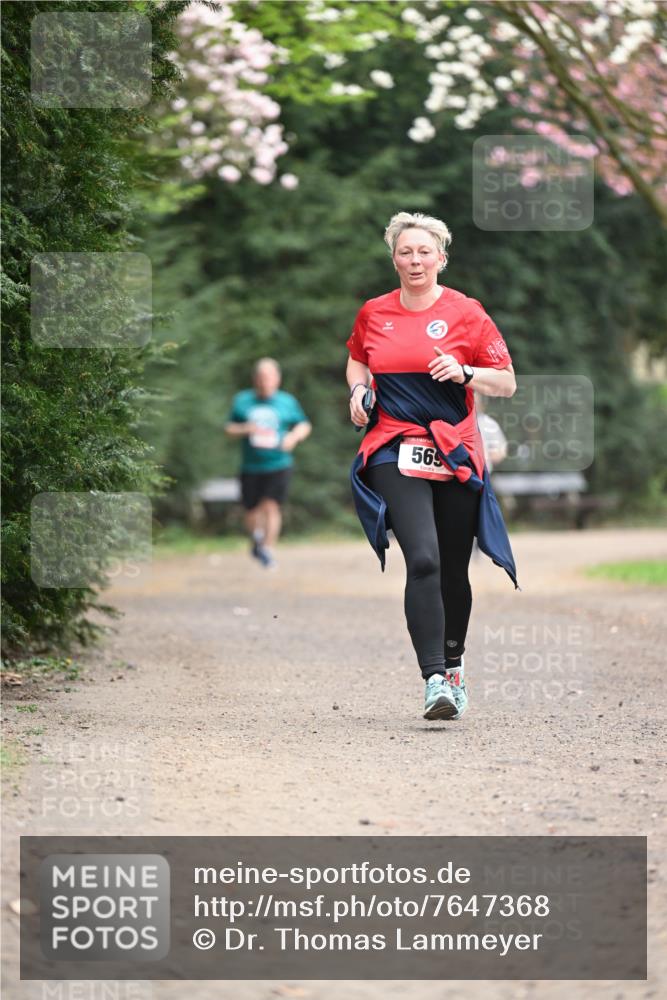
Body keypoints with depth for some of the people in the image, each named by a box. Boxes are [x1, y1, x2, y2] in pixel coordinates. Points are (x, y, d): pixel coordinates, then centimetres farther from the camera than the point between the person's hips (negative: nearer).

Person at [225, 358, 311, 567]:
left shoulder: (287, 402, 4)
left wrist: (294, 436, -7)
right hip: (251, 466, 1)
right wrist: (244, 429, -11)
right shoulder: (242, 401, 6)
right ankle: (255, 541, 35)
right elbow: (229, 428, 10)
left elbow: (304, 425, 14)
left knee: (271, 505, -15)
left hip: (278, 465, -1)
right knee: (252, 511, 6)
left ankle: (268, 549, -11)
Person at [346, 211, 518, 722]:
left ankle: (453, 662, 34)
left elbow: (507, 382, 3)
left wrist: (463, 372, -15)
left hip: (456, 454, 0)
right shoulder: (373, 314, 8)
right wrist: (358, 390, 7)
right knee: (423, 560, -19)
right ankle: (435, 680, -22)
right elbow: (357, 360, 28)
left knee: (453, 570, 8)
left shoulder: (465, 312, 0)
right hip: (395, 452, 0)